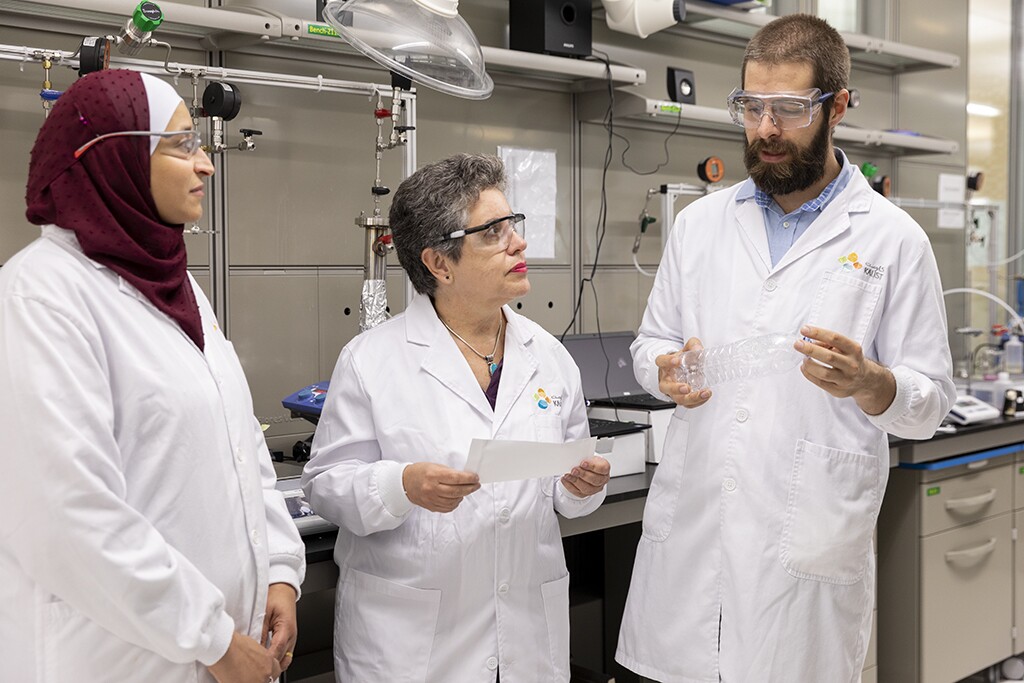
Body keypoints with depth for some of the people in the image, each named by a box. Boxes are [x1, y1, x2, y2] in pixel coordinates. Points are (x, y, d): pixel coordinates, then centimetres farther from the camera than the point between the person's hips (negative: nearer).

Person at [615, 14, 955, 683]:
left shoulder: (894, 239, -2)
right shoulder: (701, 222, 8)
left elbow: (932, 401, 0)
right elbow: (651, 342, 15)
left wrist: (870, 382, -22)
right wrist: (666, 369, -8)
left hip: (810, 548, -3)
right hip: (687, 528, 3)